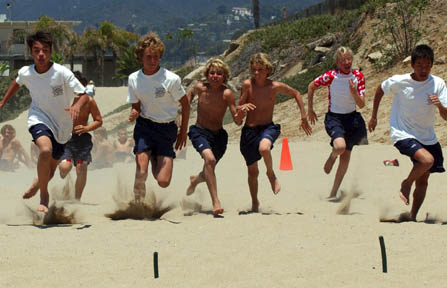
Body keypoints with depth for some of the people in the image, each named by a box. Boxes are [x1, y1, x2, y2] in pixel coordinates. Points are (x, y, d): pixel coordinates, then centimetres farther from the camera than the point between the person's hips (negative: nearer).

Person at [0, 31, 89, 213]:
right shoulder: (25, 73, -10)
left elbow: (84, 95, -19)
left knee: (50, 172, 10)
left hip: (62, 126, 0)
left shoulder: (62, 73, -21)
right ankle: (44, 196, -17)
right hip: (39, 119, 0)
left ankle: (37, 183, 49)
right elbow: (17, 83, 15)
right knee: (46, 150, -33)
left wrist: (77, 106, -40)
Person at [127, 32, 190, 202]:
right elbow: (136, 106, 8)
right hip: (144, 127, 1)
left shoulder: (171, 79, -12)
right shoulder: (134, 79, -2)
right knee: (141, 173, -19)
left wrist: (183, 131, 2)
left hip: (166, 129, -1)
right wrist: (134, 114, -16)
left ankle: (156, 161, 30)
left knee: (163, 181, -7)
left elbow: (185, 104, 0)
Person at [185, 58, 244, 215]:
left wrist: (240, 114, -37)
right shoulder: (201, 88, -11)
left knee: (208, 174, 14)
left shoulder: (227, 94, -15)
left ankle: (195, 179, 53)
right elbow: (191, 93, 15)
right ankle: (215, 201, -29)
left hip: (218, 135, 2)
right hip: (200, 132, -2)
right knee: (210, 159, -30)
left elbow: (238, 121, -15)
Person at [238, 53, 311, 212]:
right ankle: (255, 202, 30)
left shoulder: (275, 86, -6)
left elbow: (296, 94, 9)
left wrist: (303, 118, 7)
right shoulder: (247, 85, -7)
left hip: (268, 127, -1)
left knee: (264, 148, -36)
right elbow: (238, 108, -1)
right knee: (252, 171, 7)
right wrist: (243, 107, -26)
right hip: (249, 129, 1)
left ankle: (271, 174, -6)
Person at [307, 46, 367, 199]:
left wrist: (353, 91, -28)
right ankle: (331, 157, 9)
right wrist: (310, 110, 4)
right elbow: (311, 86, 0)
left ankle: (333, 193, 19)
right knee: (340, 146, -30)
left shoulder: (358, 76, -8)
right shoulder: (331, 76, -16)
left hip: (351, 117, 4)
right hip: (334, 118, -4)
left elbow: (361, 105, -9)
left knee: (346, 155, 6)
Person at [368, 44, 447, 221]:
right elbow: (380, 90, 8)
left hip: (427, 138, 4)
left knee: (423, 180, 8)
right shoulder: (399, 82, -14)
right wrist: (373, 117, 13)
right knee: (427, 160, -28)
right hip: (403, 134, -4)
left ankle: (413, 216, 25)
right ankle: (406, 184, -2)